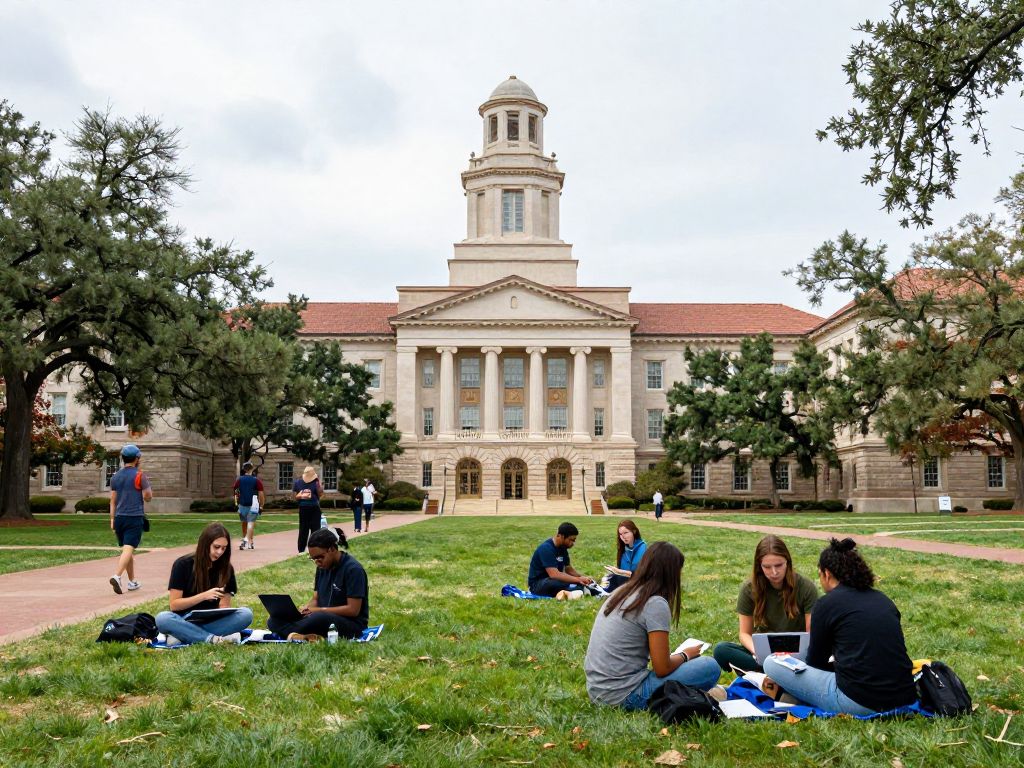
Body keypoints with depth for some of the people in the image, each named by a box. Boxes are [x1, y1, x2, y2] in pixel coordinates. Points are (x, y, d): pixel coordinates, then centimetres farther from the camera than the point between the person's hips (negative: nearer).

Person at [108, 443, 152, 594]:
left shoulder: (115, 477, 10)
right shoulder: (140, 476, -6)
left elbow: (112, 500, 10)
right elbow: (148, 497, -4)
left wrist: (112, 519, 14)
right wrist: (149, 488, 17)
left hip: (119, 517, 5)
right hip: (135, 517, -5)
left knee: (127, 549, 15)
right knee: (128, 549, -11)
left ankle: (132, 581, 22)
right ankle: (116, 576, -30)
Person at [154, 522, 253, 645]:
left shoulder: (226, 568, 0)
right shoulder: (183, 564, -6)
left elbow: (224, 606, 1)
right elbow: (174, 604, -8)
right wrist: (204, 596, -20)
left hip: (212, 621, 2)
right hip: (186, 620, -2)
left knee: (246, 614, -26)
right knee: (162, 618, -35)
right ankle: (214, 639, -33)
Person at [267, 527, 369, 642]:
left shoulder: (353, 569, -14)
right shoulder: (323, 567, 9)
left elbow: (353, 610, -17)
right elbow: (315, 599, 14)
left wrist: (320, 610, -16)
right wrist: (306, 608, -9)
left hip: (351, 624, -8)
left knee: (319, 618, -41)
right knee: (275, 620, -8)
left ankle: (291, 634, -17)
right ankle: (307, 636, -29)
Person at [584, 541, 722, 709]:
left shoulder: (621, 592, 10)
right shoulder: (656, 604, -14)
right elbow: (662, 669, -13)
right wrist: (685, 655, 7)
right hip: (624, 696, -8)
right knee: (710, 667, -4)